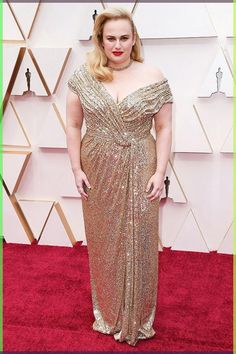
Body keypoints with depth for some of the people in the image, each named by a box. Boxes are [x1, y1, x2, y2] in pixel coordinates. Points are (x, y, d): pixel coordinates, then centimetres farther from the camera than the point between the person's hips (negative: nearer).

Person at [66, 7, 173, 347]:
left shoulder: (153, 77, -4)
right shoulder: (83, 76, -1)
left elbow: (164, 128, -2)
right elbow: (73, 125, 3)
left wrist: (159, 172, -9)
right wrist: (77, 169, -3)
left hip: (139, 172, -1)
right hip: (98, 172, 2)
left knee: (138, 244, 6)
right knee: (103, 243, 13)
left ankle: (138, 318, 26)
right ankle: (106, 313, 34)